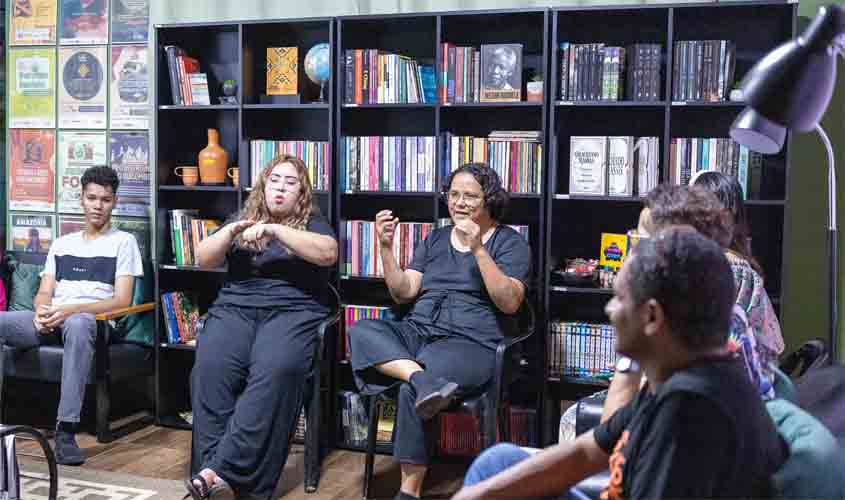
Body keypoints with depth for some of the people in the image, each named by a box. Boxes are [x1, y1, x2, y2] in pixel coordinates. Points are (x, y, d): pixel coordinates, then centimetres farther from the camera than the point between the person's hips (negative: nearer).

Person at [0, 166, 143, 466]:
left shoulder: (123, 242, 9)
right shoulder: (61, 243, 25)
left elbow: (122, 300, -2)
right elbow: (44, 293, 17)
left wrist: (71, 310, -16)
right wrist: (42, 312, -9)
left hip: (90, 319, -5)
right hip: (50, 321, 5)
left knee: (77, 324, -42)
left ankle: (66, 430, -42)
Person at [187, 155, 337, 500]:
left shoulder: (313, 224, 14)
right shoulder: (242, 219, 23)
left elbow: (329, 254, -8)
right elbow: (203, 260, 14)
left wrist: (274, 230, -15)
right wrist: (230, 232, -5)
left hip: (293, 310, -2)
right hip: (235, 308, 3)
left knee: (276, 371, -35)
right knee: (210, 367, -31)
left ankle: (222, 469, -38)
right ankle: (214, 466, -33)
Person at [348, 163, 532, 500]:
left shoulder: (510, 243, 5)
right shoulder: (435, 239, 19)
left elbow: (509, 303, -10)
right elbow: (403, 293, 12)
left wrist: (478, 249, -18)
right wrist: (386, 246, -1)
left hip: (470, 342, -5)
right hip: (417, 331, 5)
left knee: (411, 392, -31)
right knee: (361, 331, -23)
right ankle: (423, 379, -41)